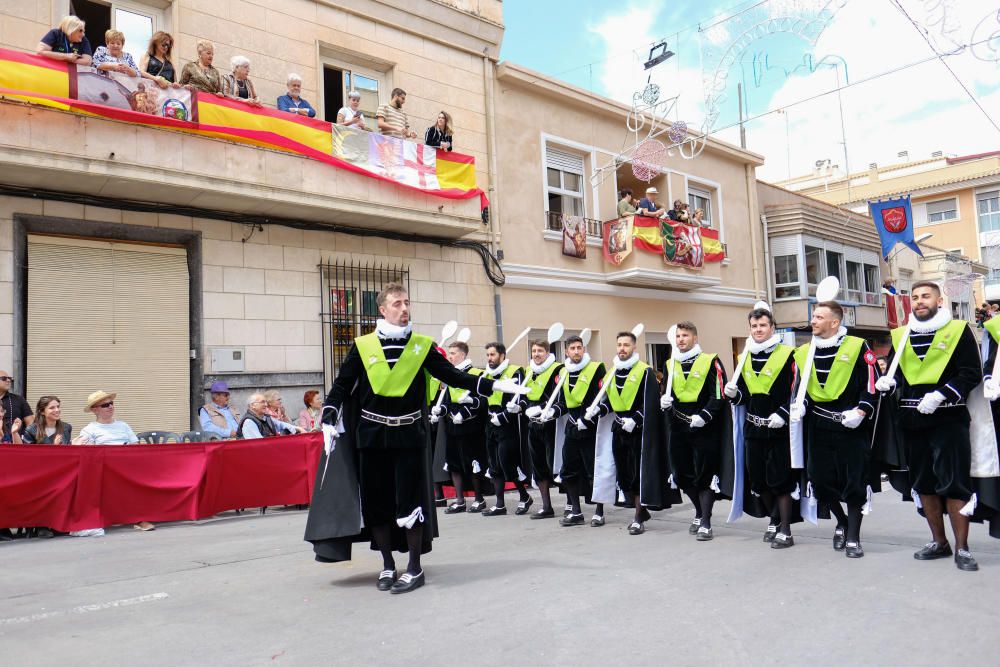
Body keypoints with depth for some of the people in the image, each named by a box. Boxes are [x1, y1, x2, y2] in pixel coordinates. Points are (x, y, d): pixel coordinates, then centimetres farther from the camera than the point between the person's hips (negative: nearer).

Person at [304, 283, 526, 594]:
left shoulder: (422, 345, 1)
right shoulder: (362, 346, 1)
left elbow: (453, 375, -2)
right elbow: (341, 385, 5)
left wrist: (493, 385, -12)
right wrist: (329, 420, -8)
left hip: (409, 436, -1)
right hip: (372, 437, 1)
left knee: (410, 502, -1)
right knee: (375, 503, 8)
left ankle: (414, 568, 15)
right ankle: (387, 565, 26)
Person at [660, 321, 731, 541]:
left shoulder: (710, 362, -5)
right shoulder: (670, 365, 12)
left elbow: (719, 395, -9)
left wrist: (704, 416, -20)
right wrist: (665, 402, -3)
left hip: (705, 429, -5)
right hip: (679, 429, 5)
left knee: (705, 475, -2)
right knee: (684, 475, 11)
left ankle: (706, 523, 6)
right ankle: (700, 513, 33)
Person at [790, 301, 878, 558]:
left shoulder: (857, 347, -6)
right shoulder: (804, 353, 8)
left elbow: (872, 384, -6)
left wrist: (861, 412, -16)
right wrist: (799, 407, -1)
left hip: (852, 428, -4)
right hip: (819, 428, 4)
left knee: (854, 481, 1)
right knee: (820, 479, 6)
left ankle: (853, 536, 15)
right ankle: (842, 522, 32)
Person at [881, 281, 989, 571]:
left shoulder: (958, 330, 0)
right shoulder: (900, 336, 12)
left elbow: (971, 373, -6)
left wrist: (939, 395, -17)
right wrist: (888, 381, -4)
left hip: (948, 419, -5)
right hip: (913, 420, 5)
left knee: (954, 484, -4)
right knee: (924, 483, 11)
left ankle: (962, 548, 6)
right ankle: (939, 542, 24)